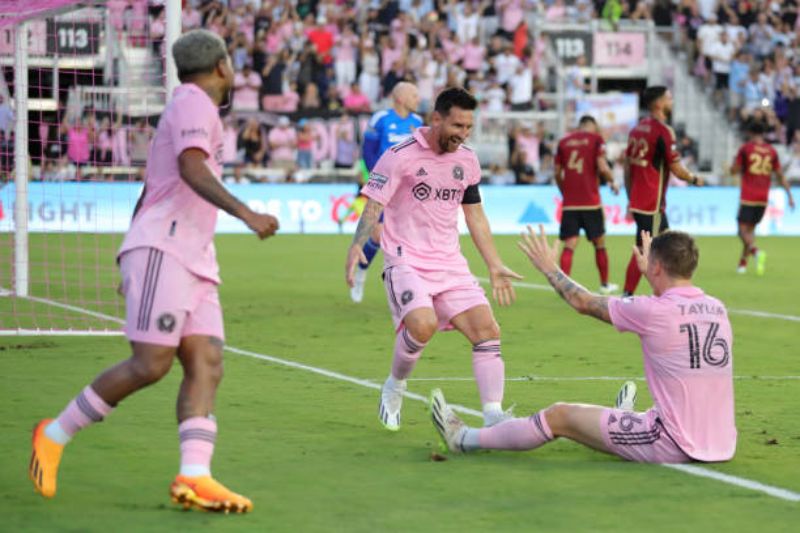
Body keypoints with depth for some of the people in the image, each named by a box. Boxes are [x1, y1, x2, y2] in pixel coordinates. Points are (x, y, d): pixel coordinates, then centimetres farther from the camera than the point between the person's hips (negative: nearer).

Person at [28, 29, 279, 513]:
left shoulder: (193, 109, 25)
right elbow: (191, 169, -23)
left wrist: (133, 268, 35)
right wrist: (244, 212, -32)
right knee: (151, 364, -15)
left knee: (207, 363, -8)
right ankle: (56, 435, -1)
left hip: (194, 261, 10)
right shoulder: (194, 104, -4)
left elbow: (150, 190, 31)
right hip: (161, 249, -10)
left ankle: (194, 476, -20)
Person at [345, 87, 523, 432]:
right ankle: (395, 387, 0)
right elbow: (373, 206, -11)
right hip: (406, 261, -6)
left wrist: (495, 267, 19)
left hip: (451, 266, 6)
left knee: (487, 330, -9)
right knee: (422, 324, -29)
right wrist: (357, 245, -29)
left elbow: (475, 215, 20)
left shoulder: (467, 160, 10)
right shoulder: (400, 156, -9)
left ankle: (494, 418, -7)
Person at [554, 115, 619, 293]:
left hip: (569, 203, 2)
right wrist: (612, 182, 7)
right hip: (591, 202, -2)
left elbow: (557, 173, 11)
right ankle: (605, 284, 23)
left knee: (569, 245, -1)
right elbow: (602, 167, -12)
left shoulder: (563, 142, 8)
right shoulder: (596, 139, -1)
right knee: (599, 244, 12)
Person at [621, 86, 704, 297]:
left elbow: (627, 166, 15)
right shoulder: (663, 131, -15)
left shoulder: (637, 129, 11)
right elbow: (676, 169, -14)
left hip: (637, 199, 9)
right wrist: (694, 179, 5)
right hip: (652, 205, -9)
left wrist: (631, 197, 20)